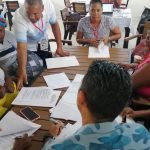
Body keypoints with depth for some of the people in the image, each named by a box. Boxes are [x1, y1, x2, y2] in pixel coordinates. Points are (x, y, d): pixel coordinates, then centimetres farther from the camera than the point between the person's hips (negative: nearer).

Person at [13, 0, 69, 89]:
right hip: (28, 48, -3)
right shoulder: (19, 17, -37)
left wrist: (59, 47, -10)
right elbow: (22, 46, -39)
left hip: (43, 43, 4)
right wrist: (22, 71, -47)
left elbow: (54, 25, -9)